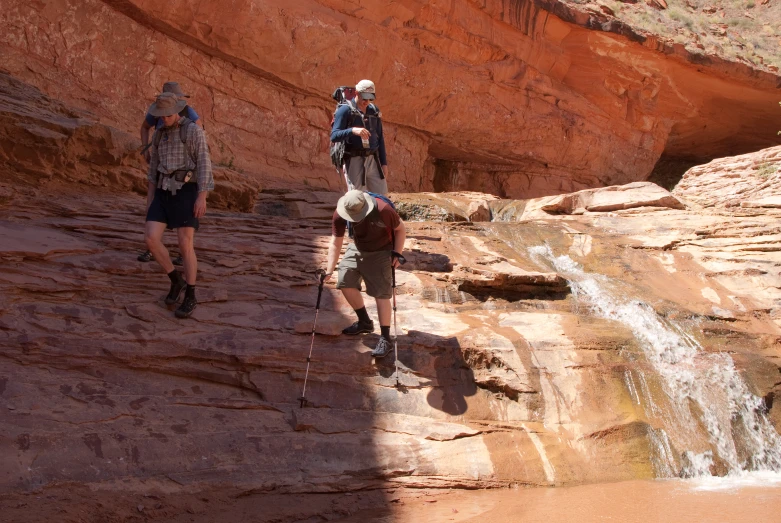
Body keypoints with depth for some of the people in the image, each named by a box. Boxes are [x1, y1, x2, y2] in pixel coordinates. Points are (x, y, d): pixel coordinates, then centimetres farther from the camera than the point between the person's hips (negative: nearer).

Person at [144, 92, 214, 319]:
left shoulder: (194, 131, -5)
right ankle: (177, 280, 11)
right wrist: (150, 198, 18)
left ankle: (190, 296, 3)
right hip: (164, 193, 6)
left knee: (185, 245, -11)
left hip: (186, 192, -6)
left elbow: (204, 164, -11)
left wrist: (202, 197, -19)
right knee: (151, 239, -9)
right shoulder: (160, 134, 16)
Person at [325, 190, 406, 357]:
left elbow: (400, 229, -14)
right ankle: (365, 322, 25)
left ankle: (385, 338, -3)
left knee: (381, 294, -10)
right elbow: (335, 243, -16)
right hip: (357, 249, 5)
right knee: (345, 283, 5)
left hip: (381, 252, -5)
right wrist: (329, 271, -21)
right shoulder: (340, 215, -23)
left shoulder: (383, 210, -33)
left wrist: (397, 253, -18)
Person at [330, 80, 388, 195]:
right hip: (354, 160, -5)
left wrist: (384, 163, 13)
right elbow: (334, 136, -13)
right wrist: (352, 130, -30)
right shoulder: (345, 110, -5)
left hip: (373, 160, 5)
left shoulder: (374, 111, 12)